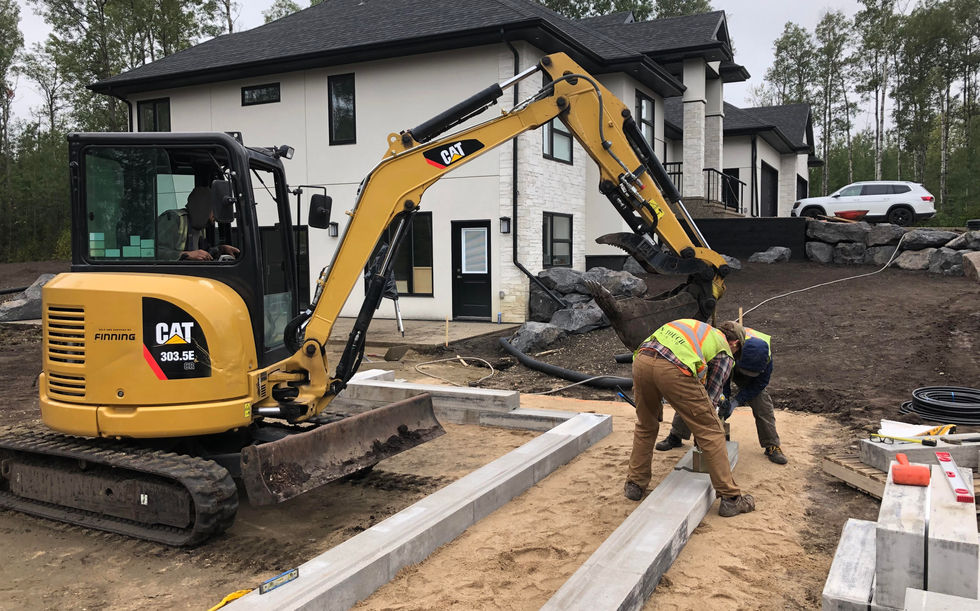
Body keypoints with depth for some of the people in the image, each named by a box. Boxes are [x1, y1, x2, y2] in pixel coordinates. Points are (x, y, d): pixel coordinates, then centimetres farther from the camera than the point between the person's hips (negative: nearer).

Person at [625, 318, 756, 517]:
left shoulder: (697, 328, 40)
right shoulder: (724, 353, 24)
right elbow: (712, 395, 21)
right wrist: (702, 424, 36)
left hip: (641, 359, 5)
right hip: (672, 370, -5)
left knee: (645, 426, 28)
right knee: (712, 433, 10)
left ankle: (635, 484, 34)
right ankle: (730, 497, 14)